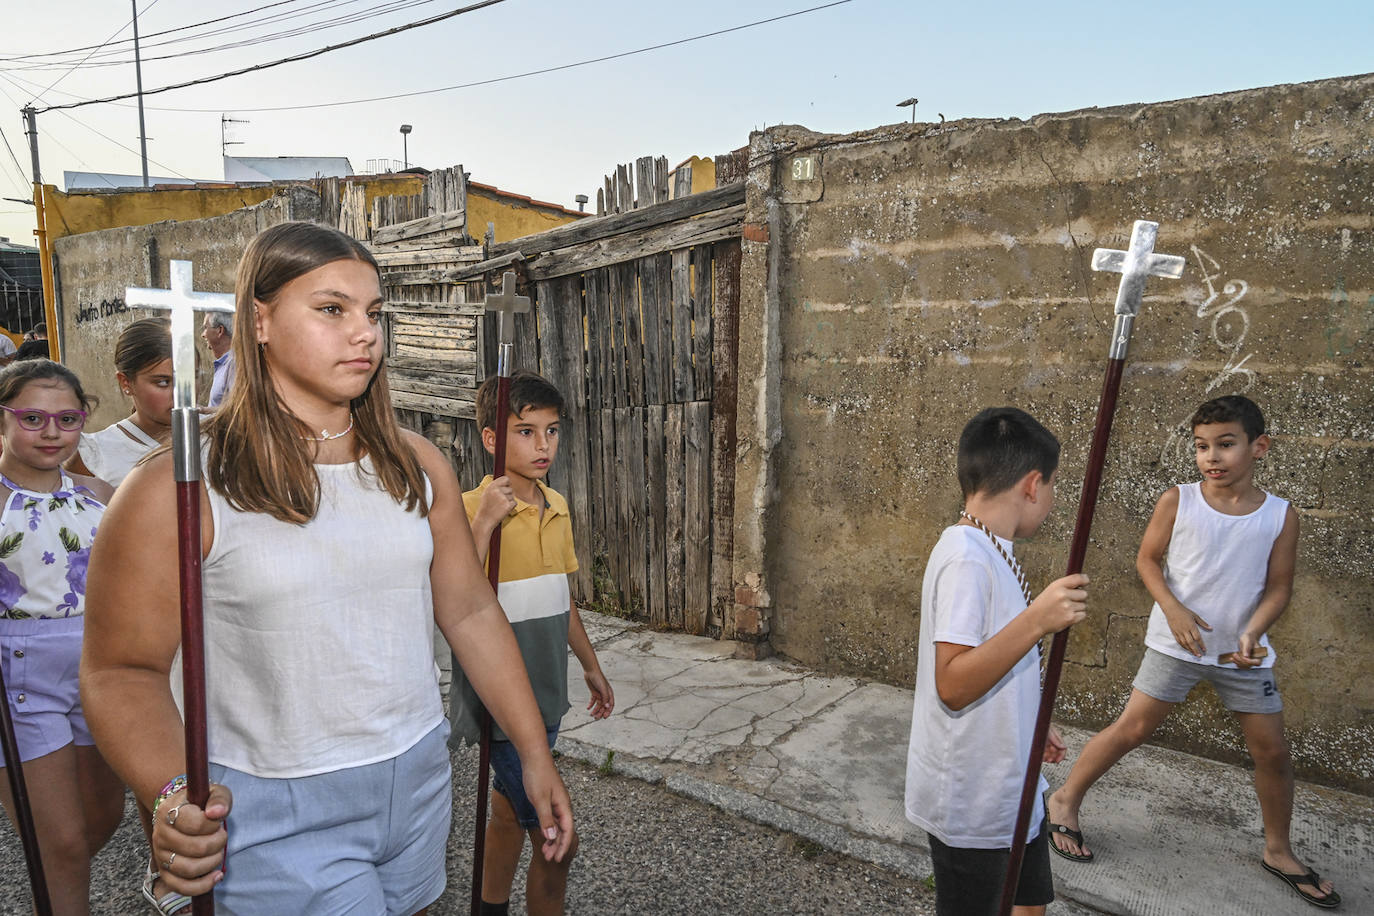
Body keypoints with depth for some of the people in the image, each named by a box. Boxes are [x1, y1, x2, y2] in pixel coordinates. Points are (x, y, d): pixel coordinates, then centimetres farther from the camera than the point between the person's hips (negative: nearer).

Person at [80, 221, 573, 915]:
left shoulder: (418, 467, 0)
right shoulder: (177, 488, -12)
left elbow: (471, 614, 3)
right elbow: (122, 669, -8)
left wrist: (535, 756, 3)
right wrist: (171, 795, -25)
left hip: (420, 781, 5)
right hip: (277, 817, -4)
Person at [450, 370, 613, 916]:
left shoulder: (557, 507, 4)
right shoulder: (471, 510, -18)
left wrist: (590, 666, 22)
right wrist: (483, 524, -32)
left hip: (543, 693, 7)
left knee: (510, 812, 23)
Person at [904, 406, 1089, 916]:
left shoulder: (991, 551, 6)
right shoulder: (966, 558, -25)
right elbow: (952, 684, -29)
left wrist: (1031, 727, 26)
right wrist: (1036, 620, -36)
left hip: (1011, 786, 10)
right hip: (970, 802, -10)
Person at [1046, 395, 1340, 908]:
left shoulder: (1281, 516, -6)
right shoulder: (1177, 500, -10)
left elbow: (1278, 588, -2)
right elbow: (1147, 559, -3)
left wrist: (1253, 635, -19)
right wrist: (1172, 608, -18)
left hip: (1243, 652, 3)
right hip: (1177, 644, -2)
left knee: (1272, 751, 11)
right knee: (1132, 729, -1)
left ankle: (1278, 851, 35)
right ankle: (1066, 801, 17)